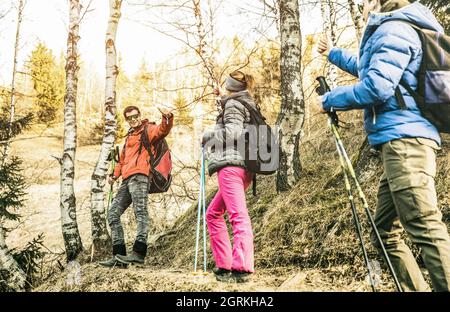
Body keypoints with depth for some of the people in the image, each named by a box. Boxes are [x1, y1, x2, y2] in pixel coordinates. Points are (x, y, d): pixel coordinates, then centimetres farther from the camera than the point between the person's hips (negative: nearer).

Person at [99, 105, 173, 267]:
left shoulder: (148, 129, 7)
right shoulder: (129, 137, 31)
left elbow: (162, 130, -15)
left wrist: (168, 119, -35)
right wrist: (115, 174, 21)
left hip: (139, 176, -9)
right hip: (127, 180, 9)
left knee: (140, 211, -20)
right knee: (113, 213, 4)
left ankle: (139, 252, -27)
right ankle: (119, 254, 2)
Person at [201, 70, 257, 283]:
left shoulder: (233, 104, 0)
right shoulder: (248, 105, 26)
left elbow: (232, 132, -16)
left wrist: (207, 136, -2)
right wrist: (222, 98, 42)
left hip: (231, 165, -9)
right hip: (245, 166, 9)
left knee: (238, 216, -19)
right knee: (213, 214, 15)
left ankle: (242, 268, -27)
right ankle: (224, 265, 13)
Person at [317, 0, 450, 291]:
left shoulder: (393, 29, -2)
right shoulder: (393, 31, 29)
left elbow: (376, 87, -16)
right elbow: (367, 68, 48)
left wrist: (330, 99, -1)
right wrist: (332, 53, 59)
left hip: (404, 139, -10)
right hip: (402, 141, 10)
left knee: (426, 229, -17)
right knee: (386, 232, 10)